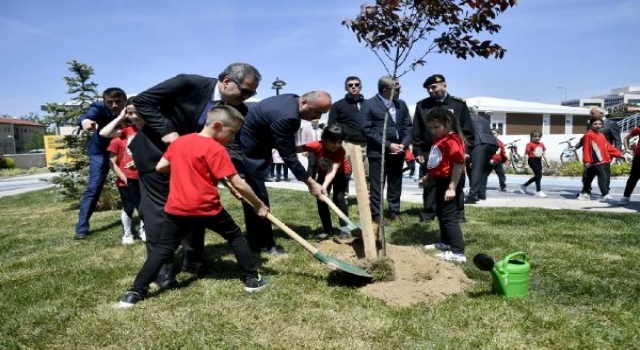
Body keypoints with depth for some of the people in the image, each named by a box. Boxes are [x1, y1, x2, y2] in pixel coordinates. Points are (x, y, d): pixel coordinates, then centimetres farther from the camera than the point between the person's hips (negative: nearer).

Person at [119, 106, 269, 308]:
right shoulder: (216, 149, -10)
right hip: (207, 207, -4)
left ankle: (136, 292, 8)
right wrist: (258, 205, -2)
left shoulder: (179, 141, 9)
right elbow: (239, 184, -12)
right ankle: (252, 279, 18)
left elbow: (160, 167, 15)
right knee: (235, 237, 13)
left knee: (163, 248, 11)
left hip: (178, 208, 5)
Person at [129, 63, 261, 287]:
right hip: (157, 151, -5)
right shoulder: (189, 83, -26)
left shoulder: (238, 110, -12)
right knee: (159, 208, -2)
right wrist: (165, 131, -28)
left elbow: (231, 145, -14)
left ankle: (192, 259, 23)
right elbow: (142, 101, -19)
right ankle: (161, 267, 11)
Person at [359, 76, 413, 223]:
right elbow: (366, 129, -12)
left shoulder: (401, 104, 11)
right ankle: (376, 214, 10)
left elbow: (408, 126, 12)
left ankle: (394, 212, 21)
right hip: (378, 152, -5)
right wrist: (387, 145, -15)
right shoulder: (368, 105, -6)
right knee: (377, 185, 0)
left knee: (395, 184, 10)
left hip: (397, 152, 5)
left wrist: (404, 144, -6)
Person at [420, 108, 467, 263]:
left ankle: (458, 252, -9)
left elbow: (458, 165, -24)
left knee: (450, 217, -11)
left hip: (449, 183, -11)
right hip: (440, 182, 11)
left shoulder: (452, 140, -19)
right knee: (440, 214, 20)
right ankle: (446, 243, 34)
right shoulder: (438, 140, 12)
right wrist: (427, 177, 25)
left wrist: (452, 188, -25)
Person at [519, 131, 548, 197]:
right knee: (538, 175, -10)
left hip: (539, 161, 8)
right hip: (532, 160, -8)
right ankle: (538, 191, -1)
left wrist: (547, 162, 15)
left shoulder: (541, 144, 10)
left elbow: (543, 154, 17)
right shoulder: (530, 144, -10)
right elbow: (526, 154, -11)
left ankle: (524, 185, 26)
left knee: (538, 176, 12)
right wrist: (526, 164, -15)